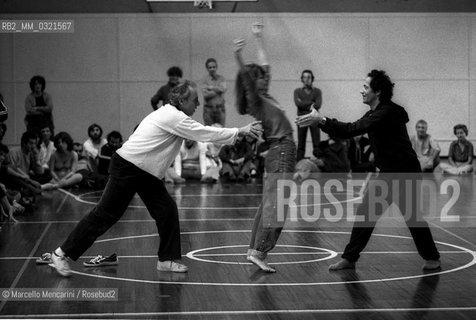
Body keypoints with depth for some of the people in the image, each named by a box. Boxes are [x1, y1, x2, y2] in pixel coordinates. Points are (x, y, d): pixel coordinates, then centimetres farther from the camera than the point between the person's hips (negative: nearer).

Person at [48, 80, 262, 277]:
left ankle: (167, 260, 14)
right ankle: (62, 254, 0)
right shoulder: (174, 118, -18)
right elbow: (206, 134, -18)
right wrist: (240, 131, -11)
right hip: (127, 168, -10)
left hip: (145, 172, 10)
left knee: (167, 210, 5)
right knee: (106, 214, -7)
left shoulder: (171, 114, 12)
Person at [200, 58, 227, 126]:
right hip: (208, 109, -1)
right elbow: (206, 94, -12)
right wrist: (218, 90, -7)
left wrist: (211, 87, -9)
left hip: (220, 109, 1)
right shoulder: (204, 80, 1)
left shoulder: (221, 78, 7)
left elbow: (223, 89, -12)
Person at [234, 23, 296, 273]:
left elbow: (264, 65, 25)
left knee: (268, 204, 11)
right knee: (274, 205, -14)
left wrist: (259, 39, 29)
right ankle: (259, 253, -17)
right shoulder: (255, 100, -7)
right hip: (280, 152, -10)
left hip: (282, 153, 10)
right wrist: (238, 58, -41)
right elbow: (246, 77, -25)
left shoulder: (265, 97, 15)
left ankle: (254, 249, 14)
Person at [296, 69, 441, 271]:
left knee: (413, 217, 1)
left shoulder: (388, 112, -22)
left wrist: (322, 120, -31)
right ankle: (349, 258, 5)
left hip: (406, 174, -9)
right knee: (365, 214, 2)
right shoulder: (374, 114, 8)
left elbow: (354, 129, -30)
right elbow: (351, 131, 10)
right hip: (386, 173, 9)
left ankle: (432, 258, 20)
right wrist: (321, 122, -2)